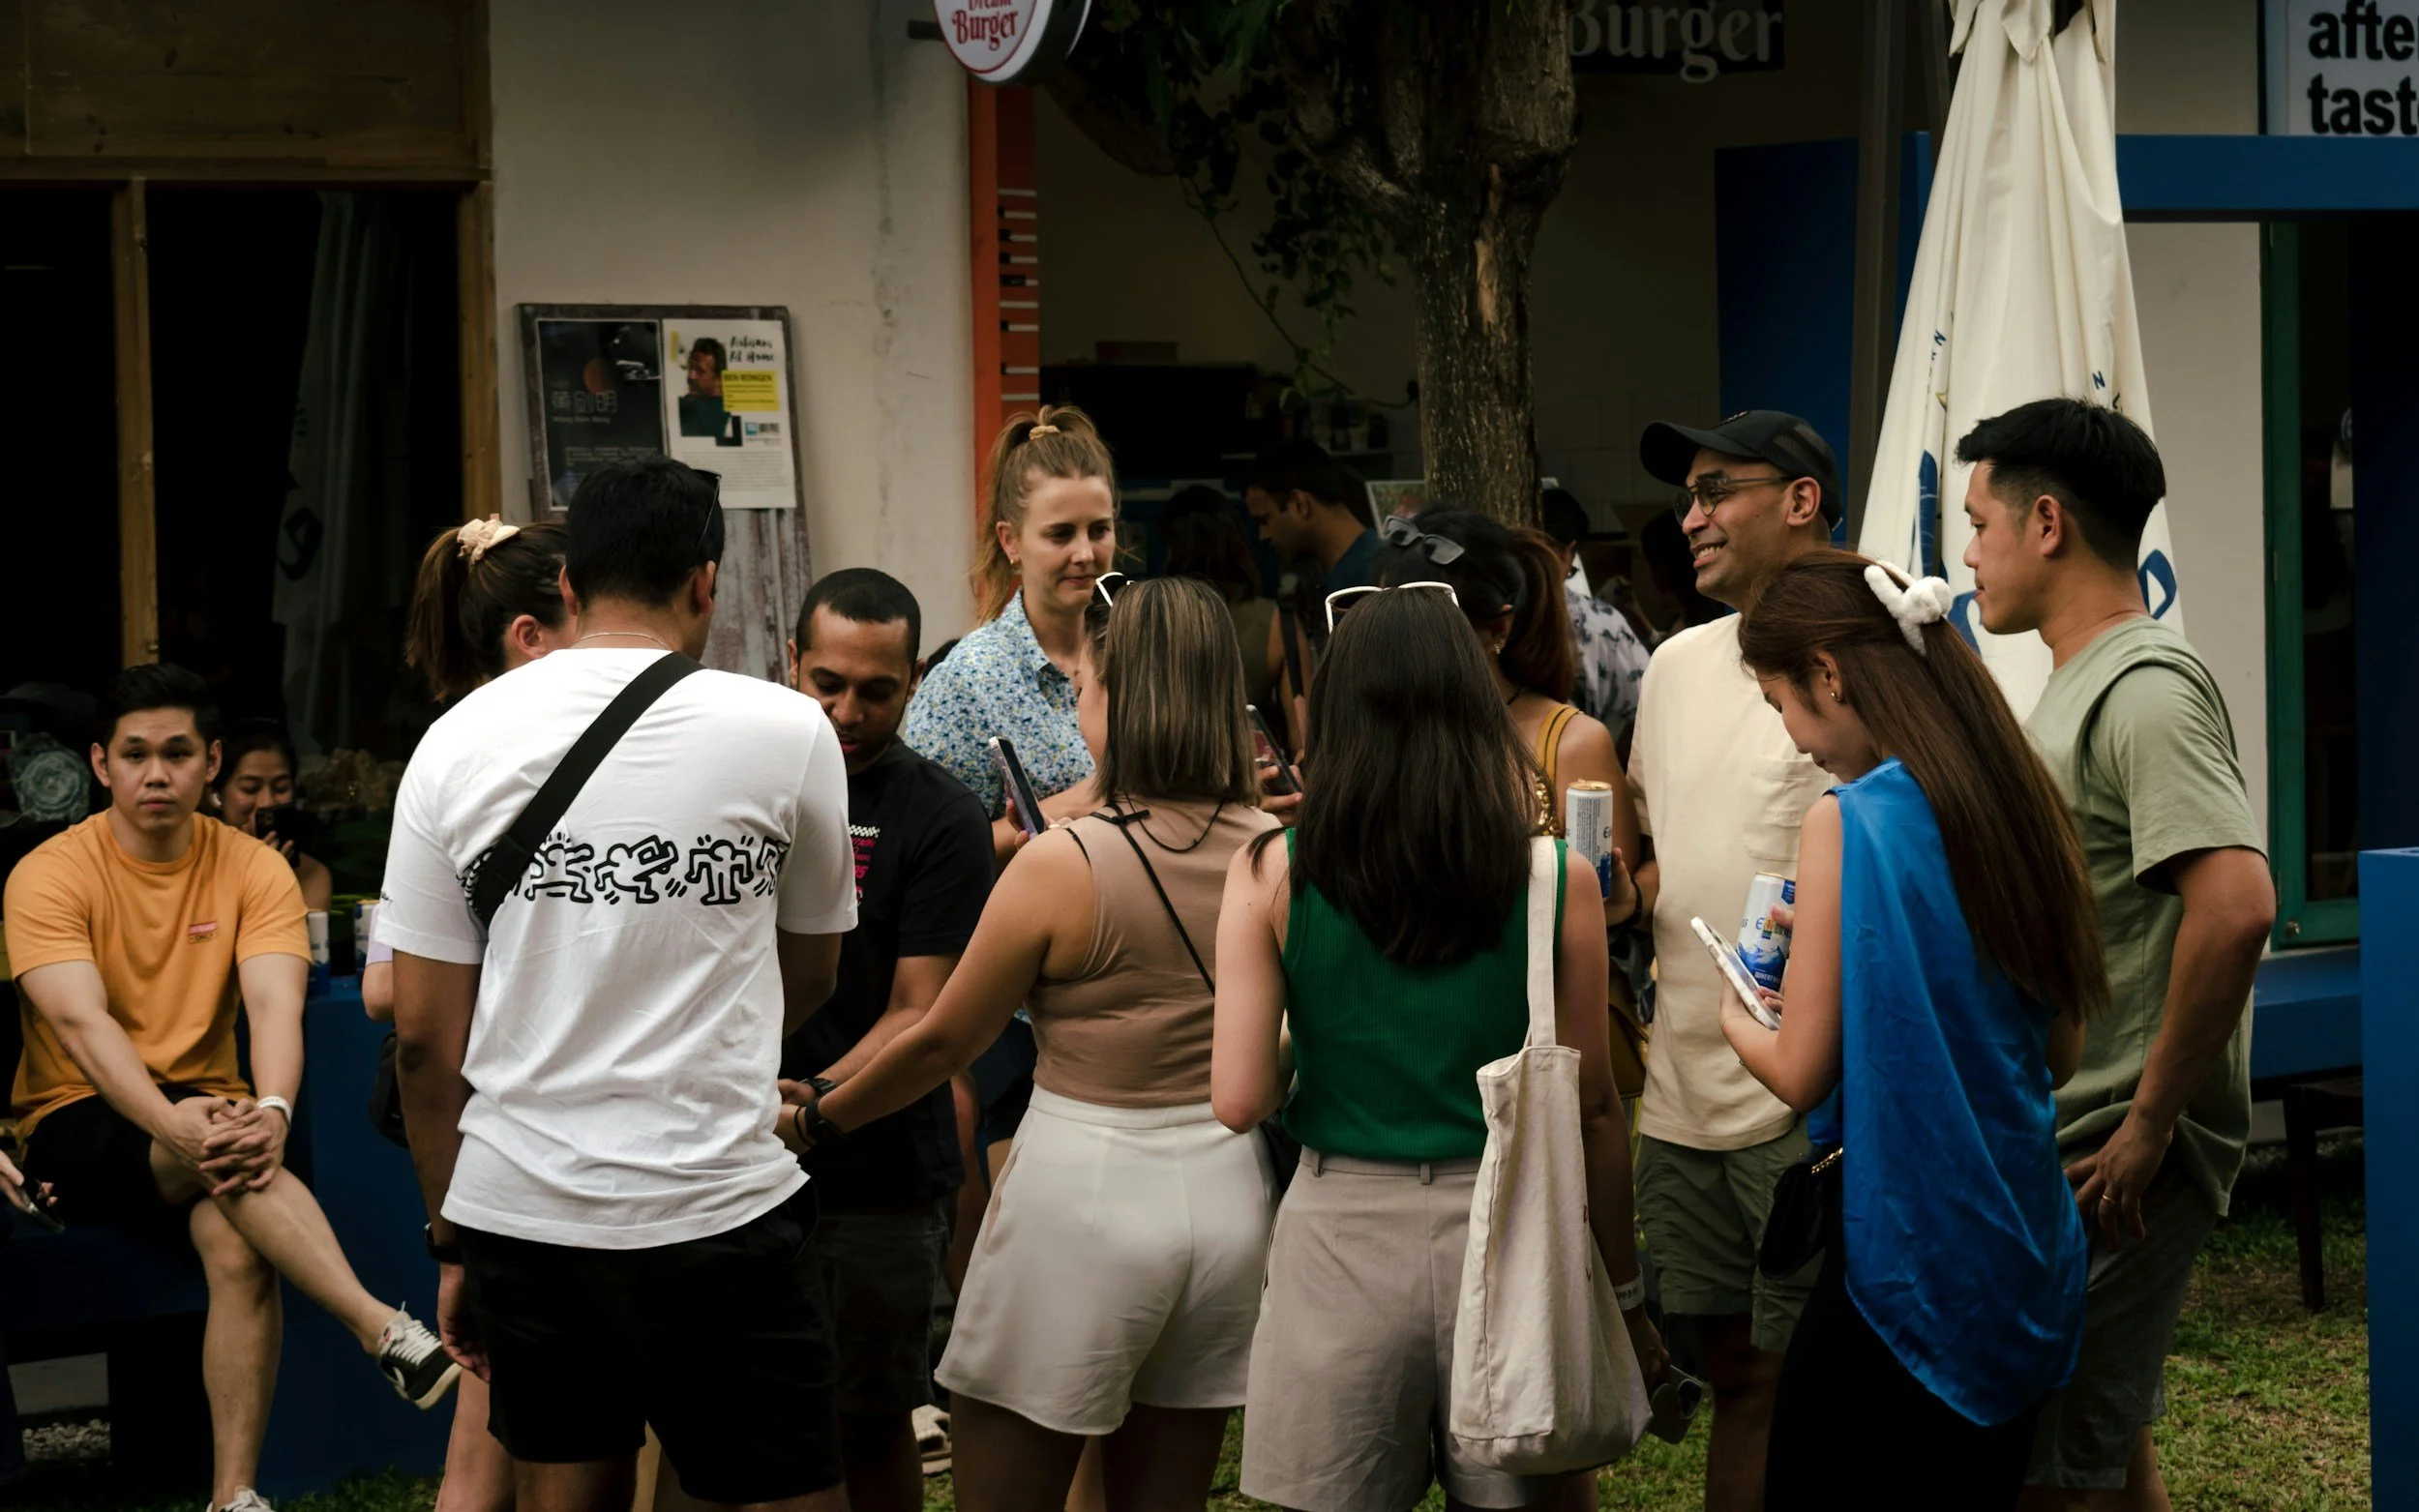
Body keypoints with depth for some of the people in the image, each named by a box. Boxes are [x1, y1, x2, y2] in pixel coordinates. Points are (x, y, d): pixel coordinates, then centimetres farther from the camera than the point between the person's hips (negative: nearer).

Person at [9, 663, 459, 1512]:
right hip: (79, 1124, -2)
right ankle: (390, 1336, -42)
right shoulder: (49, 876, -6)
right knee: (212, 1148, -35)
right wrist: (174, 1123, -38)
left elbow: (276, 1005, -14)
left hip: (204, 1118, 2)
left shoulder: (254, 869, 2)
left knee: (236, 1241, -31)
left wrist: (270, 1110, -36)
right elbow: (82, 1022, -21)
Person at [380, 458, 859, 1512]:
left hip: (515, 1209, 4)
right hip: (713, 1207, -3)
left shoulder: (457, 742, 2)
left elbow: (423, 1037, 3)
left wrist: (452, 1240, 13)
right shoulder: (784, 733, -3)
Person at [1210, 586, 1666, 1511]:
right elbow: (1591, 1107, 0)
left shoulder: (1271, 876, -6)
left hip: (1341, 1235, 0)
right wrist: (1625, 1295, 10)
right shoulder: (1557, 880, -5)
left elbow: (1239, 1101, -8)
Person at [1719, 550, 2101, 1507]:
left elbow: (1800, 1074, -13)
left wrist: (1736, 1021, 9)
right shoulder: (2020, 802, 6)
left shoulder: (1846, 821, -15)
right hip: (2027, 1261, 7)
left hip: (1899, 1243, -7)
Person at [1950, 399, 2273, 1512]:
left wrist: (2149, 1124, -25)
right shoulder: (2077, 686, 17)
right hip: (2062, 1149, 10)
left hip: (2112, 1166, -10)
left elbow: (2237, 902, -30)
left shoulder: (2145, 689, -17)